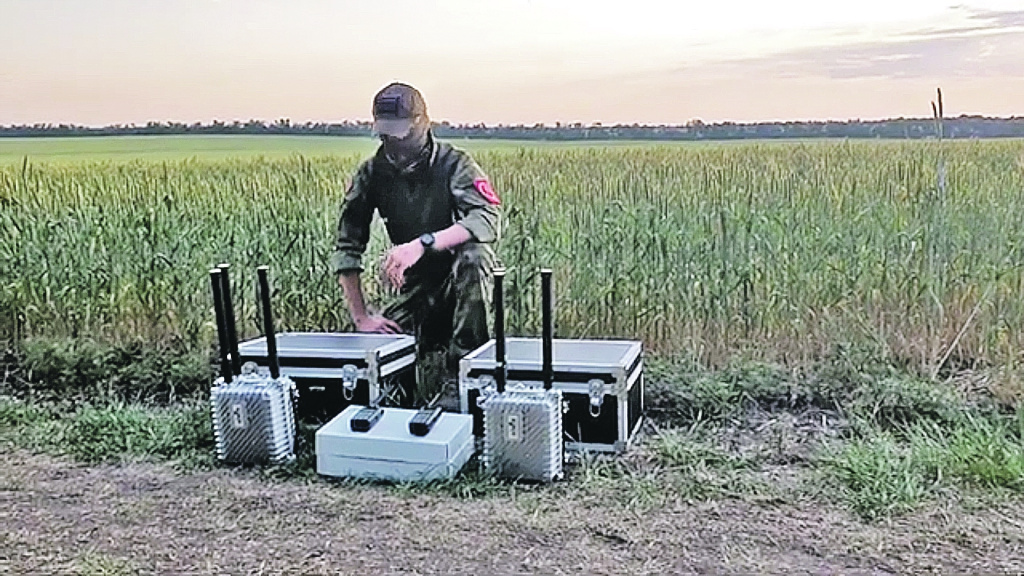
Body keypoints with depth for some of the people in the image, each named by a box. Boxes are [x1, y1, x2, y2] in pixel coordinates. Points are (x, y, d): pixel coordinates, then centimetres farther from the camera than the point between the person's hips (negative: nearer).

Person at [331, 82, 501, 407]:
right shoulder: (372, 174, -3)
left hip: (463, 281, -4)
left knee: (473, 255, -37)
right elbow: (347, 246, -3)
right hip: (417, 287, 4)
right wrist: (360, 316, -10)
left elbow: (488, 220, -34)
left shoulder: (454, 164, -15)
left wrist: (423, 243, -47)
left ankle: (463, 370, -28)